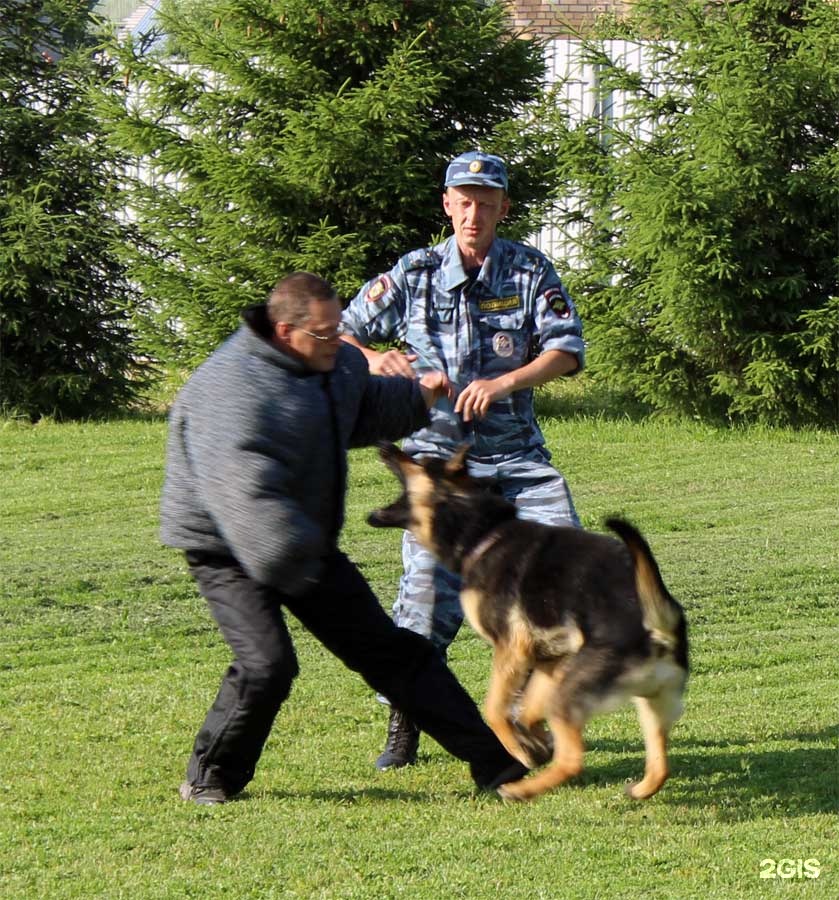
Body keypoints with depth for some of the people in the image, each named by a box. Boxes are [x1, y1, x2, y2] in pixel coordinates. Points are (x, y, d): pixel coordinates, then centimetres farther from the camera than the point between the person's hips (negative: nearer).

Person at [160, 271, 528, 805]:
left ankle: (494, 762, 10)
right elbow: (243, 493, -38)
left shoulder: (337, 364, 3)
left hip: (309, 545, 8)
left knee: (388, 649, 8)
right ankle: (212, 778, 0)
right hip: (228, 549, -8)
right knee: (267, 665, -24)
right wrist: (289, 559, -46)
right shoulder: (233, 390, -28)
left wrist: (417, 398, 10)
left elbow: (366, 410, 27)